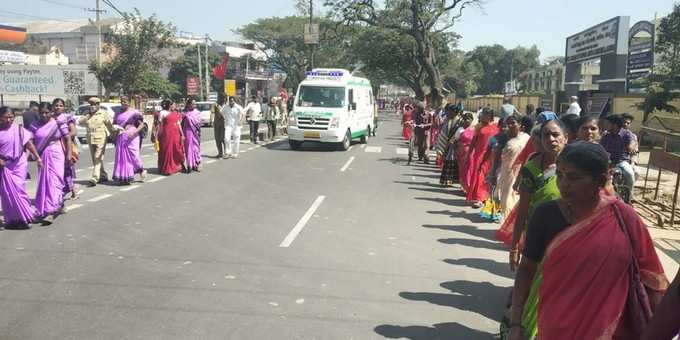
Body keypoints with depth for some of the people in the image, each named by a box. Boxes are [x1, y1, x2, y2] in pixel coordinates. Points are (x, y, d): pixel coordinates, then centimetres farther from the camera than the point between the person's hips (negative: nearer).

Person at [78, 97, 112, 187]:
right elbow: (80, 122, 3)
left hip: (100, 139, -7)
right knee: (95, 160, 12)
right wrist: (88, 115, -7)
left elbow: (110, 125, -1)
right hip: (90, 139, 7)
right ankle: (103, 176, 25)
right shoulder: (88, 114, 13)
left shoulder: (103, 113, -2)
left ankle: (94, 179, -14)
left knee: (98, 159, -10)